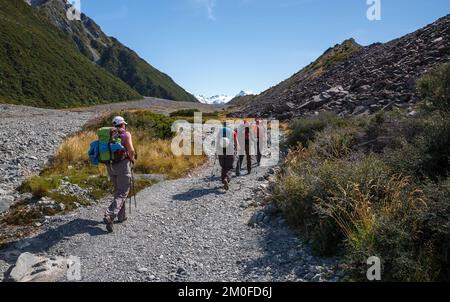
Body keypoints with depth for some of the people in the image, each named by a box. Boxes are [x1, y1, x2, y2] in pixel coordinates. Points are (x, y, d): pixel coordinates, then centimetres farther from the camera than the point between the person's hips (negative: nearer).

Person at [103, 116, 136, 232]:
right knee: (122, 193, -5)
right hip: (123, 165, -6)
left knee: (118, 190, 20)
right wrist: (132, 159, 3)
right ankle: (109, 216, -22)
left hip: (110, 166, 6)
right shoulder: (126, 134, -3)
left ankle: (122, 216, 24)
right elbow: (131, 150, -15)